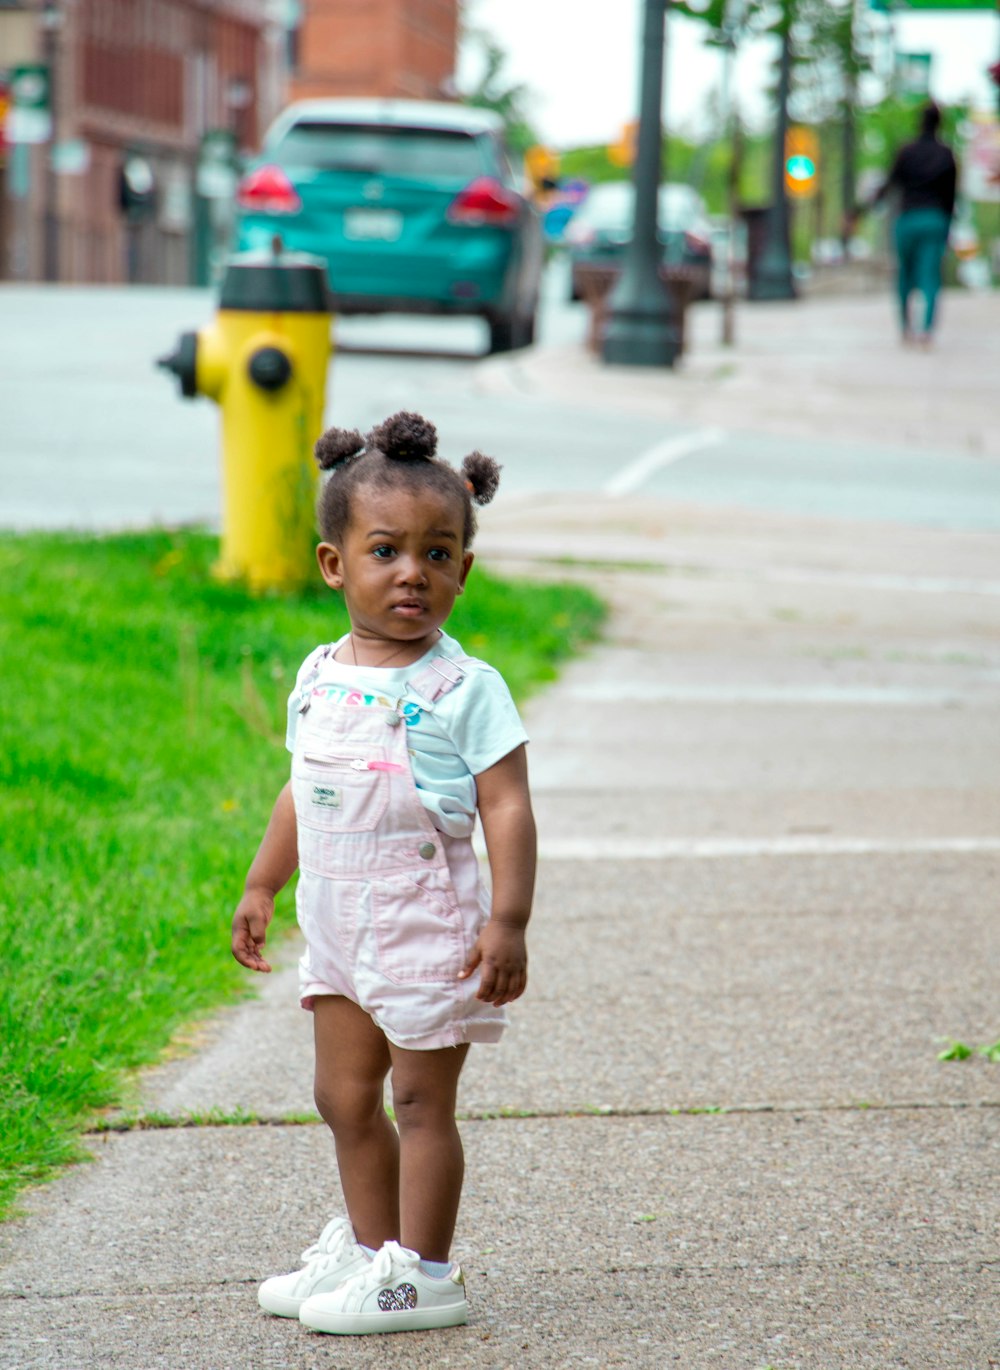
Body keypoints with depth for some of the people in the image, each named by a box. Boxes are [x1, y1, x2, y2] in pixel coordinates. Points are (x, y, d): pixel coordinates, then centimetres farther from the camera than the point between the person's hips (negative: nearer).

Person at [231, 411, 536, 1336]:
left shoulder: (465, 690, -12)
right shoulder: (320, 678, 6)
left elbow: (506, 808, -14)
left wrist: (508, 923, -20)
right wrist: (261, 887, 20)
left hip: (427, 927, -6)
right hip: (340, 925, 6)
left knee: (421, 1099, 1)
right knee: (345, 1095, 15)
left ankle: (423, 1274, 9)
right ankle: (368, 1244, 30)